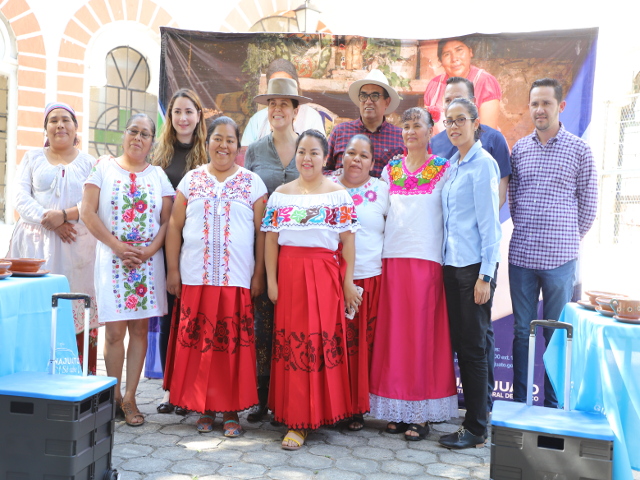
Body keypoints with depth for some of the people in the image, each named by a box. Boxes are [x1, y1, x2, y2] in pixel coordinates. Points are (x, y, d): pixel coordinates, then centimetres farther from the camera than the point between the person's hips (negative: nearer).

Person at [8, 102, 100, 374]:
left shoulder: (90, 163, 11)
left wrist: (65, 215, -16)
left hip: (77, 246, -1)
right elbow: (21, 199, 4)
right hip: (36, 244, 1)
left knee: (79, 314, -5)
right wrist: (48, 220, -12)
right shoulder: (32, 158, 15)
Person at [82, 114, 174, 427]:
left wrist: (149, 250, -10)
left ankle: (129, 398, 12)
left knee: (139, 329, 3)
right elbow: (88, 213, -2)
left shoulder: (158, 175, 10)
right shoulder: (104, 168, 5)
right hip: (112, 258, -2)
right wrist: (117, 246, -11)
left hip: (148, 261, 2)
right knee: (115, 330, -3)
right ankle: (114, 396, 13)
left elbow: (168, 220, 5)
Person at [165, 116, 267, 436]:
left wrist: (259, 274, -2)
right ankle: (204, 408, 18)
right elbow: (174, 226, 8)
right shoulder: (192, 179, 9)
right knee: (198, 343, 4)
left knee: (233, 344, 1)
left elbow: (262, 231, 3)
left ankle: (231, 411, 13)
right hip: (196, 277, 2)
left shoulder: (252, 183, 5)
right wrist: (172, 270, 3)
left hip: (238, 278, -1)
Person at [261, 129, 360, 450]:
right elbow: (271, 240, 6)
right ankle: (296, 419, 13)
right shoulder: (280, 194, 8)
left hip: (325, 276, -2)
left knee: (324, 339, -2)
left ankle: (323, 411, 12)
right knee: (291, 342, 3)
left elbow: (348, 240, -1)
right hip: (290, 275, 2)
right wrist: (271, 280, -1)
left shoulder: (339, 195, 3)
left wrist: (348, 282, -5)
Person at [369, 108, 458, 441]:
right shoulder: (390, 170, 14)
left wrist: (446, 257, -7)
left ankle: (421, 413, 7)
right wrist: (380, 253, 8)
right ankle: (398, 409, 16)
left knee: (422, 331, -3)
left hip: (427, 258, -3)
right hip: (393, 257, 4)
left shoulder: (443, 170, 4)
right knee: (394, 331, 4)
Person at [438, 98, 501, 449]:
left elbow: (489, 223, -12)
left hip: (475, 266, -8)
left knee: (473, 345, -1)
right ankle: (471, 416, 22)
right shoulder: (452, 166, 15)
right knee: (459, 342, 10)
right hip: (452, 264, 8)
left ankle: (477, 429, 10)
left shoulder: (482, 164, -8)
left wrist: (485, 276, -15)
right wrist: (445, 262, 11)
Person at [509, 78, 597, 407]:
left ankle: (553, 407, 17)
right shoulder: (519, 149, 9)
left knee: (556, 334, 5)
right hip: (521, 256, 3)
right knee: (522, 331, 9)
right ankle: (519, 403, 19)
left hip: (559, 258, -2)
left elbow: (588, 206, 5)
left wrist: (566, 241, 8)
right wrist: (527, 234, 10)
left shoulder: (579, 150, 1)